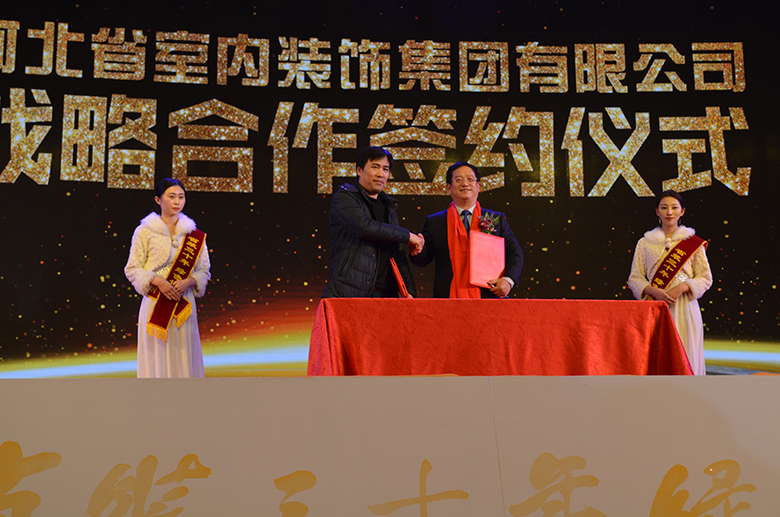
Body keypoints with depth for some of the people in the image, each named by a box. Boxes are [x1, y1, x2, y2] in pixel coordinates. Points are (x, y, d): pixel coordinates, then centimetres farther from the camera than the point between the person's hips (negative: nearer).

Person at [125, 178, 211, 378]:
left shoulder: (194, 235, 8)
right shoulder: (145, 231, 1)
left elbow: (204, 270, 9)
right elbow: (132, 269, 0)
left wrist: (188, 282, -11)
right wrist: (157, 281, -16)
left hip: (183, 305, 2)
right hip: (155, 304, -2)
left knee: (184, 358, 2)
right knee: (157, 359, 0)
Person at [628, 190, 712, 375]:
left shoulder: (693, 242, 7)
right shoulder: (645, 243, 9)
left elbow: (706, 279, 7)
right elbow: (635, 278, 8)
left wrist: (683, 287, -11)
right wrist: (653, 290, -11)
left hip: (684, 307, 0)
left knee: (684, 358, -4)